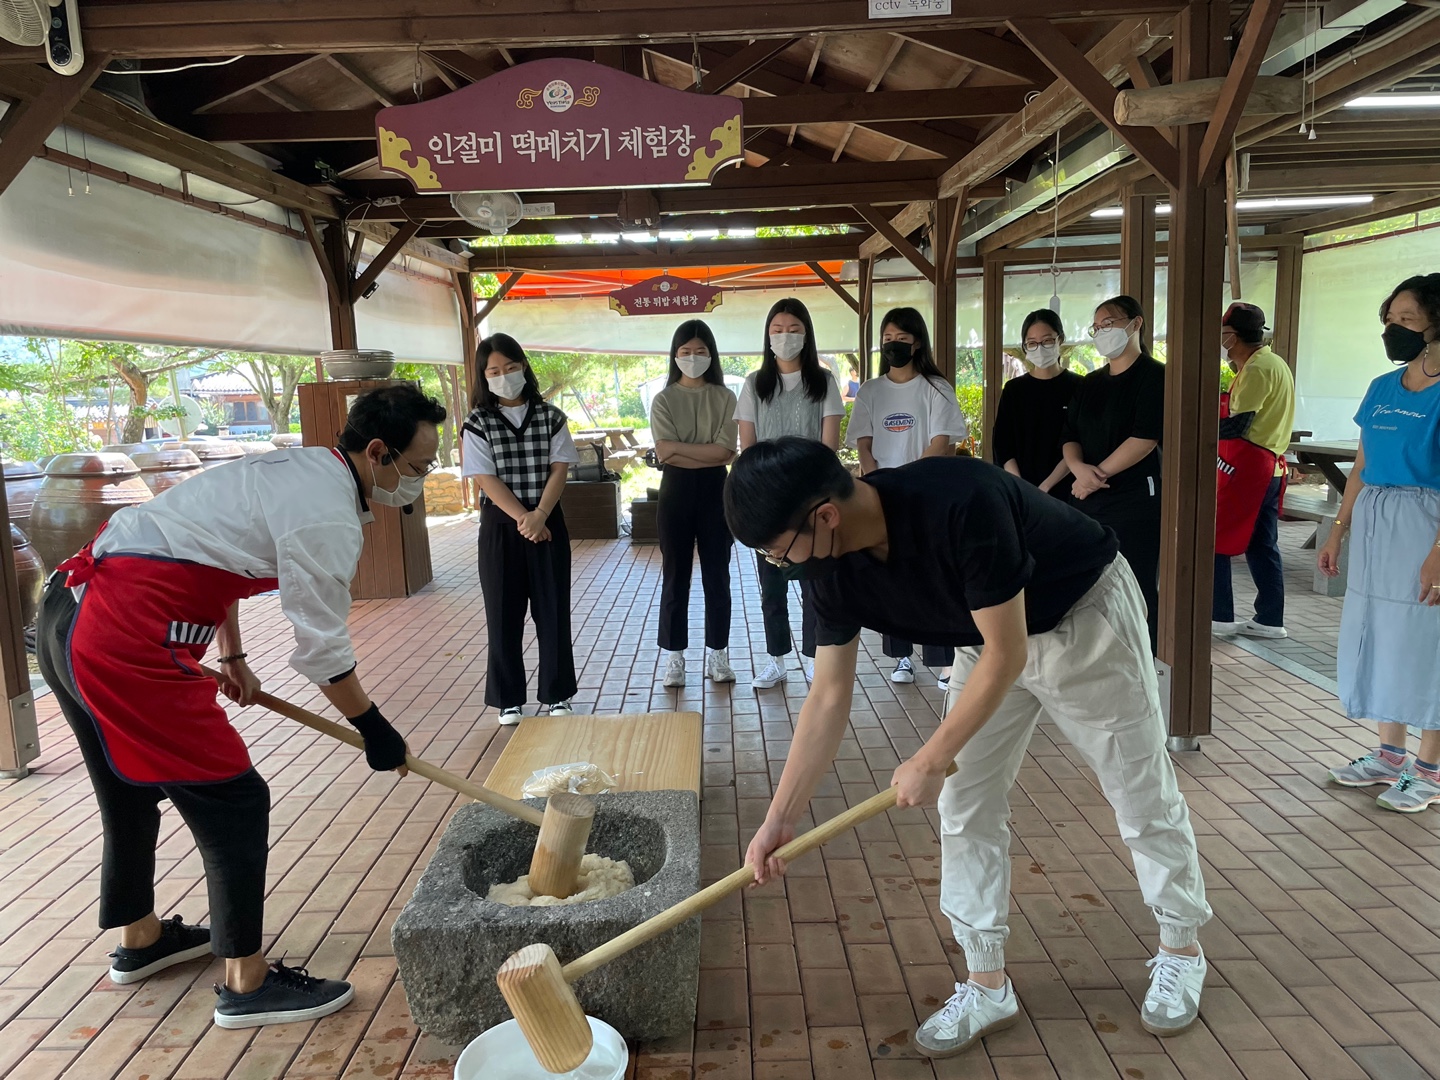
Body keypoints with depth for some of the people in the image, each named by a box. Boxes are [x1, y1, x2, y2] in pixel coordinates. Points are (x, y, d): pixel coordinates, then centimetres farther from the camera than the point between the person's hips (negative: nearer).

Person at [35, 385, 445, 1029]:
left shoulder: (297, 468, 12)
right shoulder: (328, 518, -18)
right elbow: (322, 650, -13)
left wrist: (231, 658, 32)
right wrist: (372, 728, 2)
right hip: (127, 643, -11)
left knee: (129, 789, 26)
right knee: (232, 801, 0)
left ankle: (139, 940, 47)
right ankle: (246, 985, 14)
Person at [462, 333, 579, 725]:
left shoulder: (550, 417, 3)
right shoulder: (477, 424, -2)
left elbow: (559, 469, -3)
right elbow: (487, 479, -8)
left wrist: (539, 515, -16)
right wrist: (522, 519, -17)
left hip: (548, 522, 1)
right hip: (500, 526, -1)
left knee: (553, 610, 5)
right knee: (504, 613, 4)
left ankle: (558, 694, 17)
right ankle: (509, 699, 15)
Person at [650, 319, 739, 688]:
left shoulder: (724, 398, 3)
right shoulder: (663, 400, 2)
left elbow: (724, 450, -10)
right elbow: (665, 454, -10)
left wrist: (680, 447, -13)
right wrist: (707, 455, -15)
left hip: (715, 490, 0)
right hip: (677, 491, 0)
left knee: (717, 575, 7)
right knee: (675, 576, 5)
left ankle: (718, 654, 18)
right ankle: (675, 657, 14)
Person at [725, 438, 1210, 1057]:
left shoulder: (960, 505, -40)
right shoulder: (835, 566, -18)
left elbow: (1005, 654, -31)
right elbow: (829, 696, -11)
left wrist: (931, 761, -23)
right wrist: (779, 819, -10)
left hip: (1085, 619, -6)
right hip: (988, 640, 6)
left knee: (1142, 796, 8)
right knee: (964, 808, 2)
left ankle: (1181, 950, 33)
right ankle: (987, 987, 17)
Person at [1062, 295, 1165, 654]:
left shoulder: (1153, 376, -4)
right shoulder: (1090, 383, 17)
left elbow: (1145, 438, -15)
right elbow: (1070, 435, 12)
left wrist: (1098, 474, -12)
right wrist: (1079, 467, -9)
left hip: (1134, 501, -6)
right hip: (1086, 501, 7)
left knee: (1136, 592, -2)